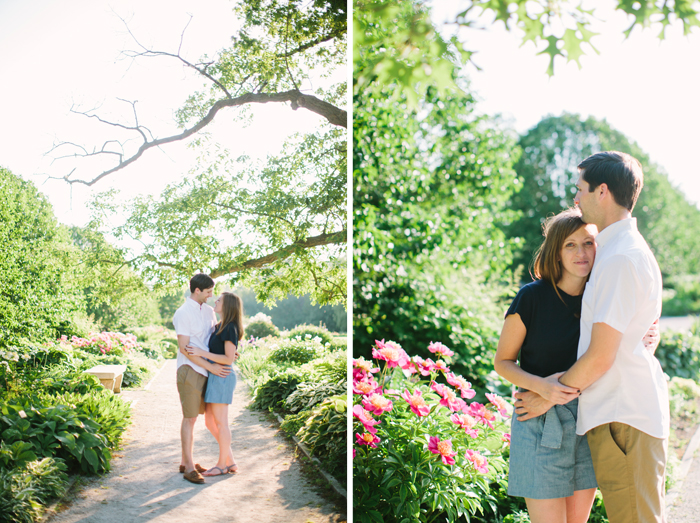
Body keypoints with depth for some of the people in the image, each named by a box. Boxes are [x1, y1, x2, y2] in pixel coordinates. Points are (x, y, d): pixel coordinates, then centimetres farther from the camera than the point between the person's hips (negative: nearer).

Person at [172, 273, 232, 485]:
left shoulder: (208, 310, 11)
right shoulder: (183, 313, -11)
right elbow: (184, 348, -15)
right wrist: (210, 366, -16)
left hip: (204, 370, 7)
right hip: (189, 370, -7)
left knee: (192, 416, 13)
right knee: (189, 417, -4)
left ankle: (185, 461, 22)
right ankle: (189, 468, 1)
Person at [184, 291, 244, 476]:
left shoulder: (230, 328, -13)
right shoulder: (218, 327, 15)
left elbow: (229, 358, -17)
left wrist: (201, 353, -19)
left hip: (222, 377, -10)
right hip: (213, 377, 10)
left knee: (220, 422, -1)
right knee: (210, 422, 12)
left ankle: (222, 465, 11)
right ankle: (230, 461, 20)